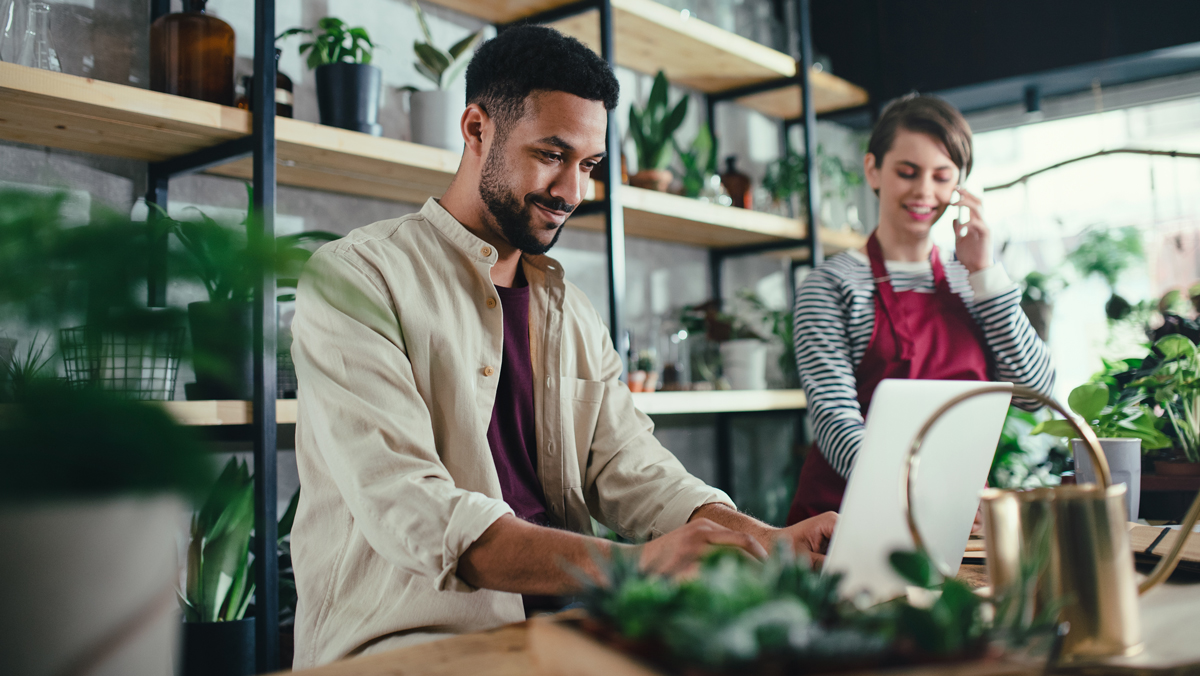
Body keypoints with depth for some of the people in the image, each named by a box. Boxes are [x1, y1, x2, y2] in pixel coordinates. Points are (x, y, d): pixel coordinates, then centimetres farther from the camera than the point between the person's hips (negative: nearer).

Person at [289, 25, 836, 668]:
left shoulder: (572, 312, 17)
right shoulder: (355, 278, -7)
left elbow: (627, 464, 8)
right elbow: (406, 509, -20)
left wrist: (762, 541, -12)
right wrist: (632, 567, -32)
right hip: (407, 637, -5)